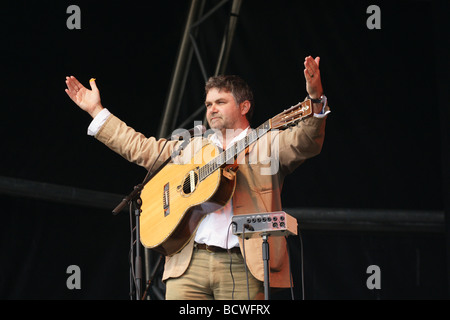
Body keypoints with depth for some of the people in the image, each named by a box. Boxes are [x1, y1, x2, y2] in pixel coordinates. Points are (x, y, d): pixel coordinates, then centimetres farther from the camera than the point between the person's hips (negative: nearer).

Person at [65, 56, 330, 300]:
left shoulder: (268, 144, 10)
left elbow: (304, 143, -7)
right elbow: (140, 148, 29)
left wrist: (316, 100, -27)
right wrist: (96, 111, 27)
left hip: (243, 266, -4)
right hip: (190, 262, 4)